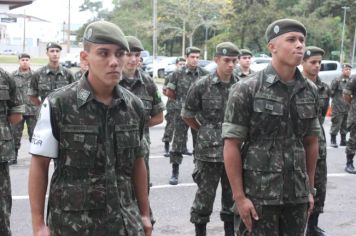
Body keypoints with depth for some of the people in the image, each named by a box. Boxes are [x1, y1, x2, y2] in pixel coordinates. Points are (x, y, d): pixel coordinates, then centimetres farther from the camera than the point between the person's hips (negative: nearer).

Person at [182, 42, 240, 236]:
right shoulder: (201, 86, -7)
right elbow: (187, 115, 2)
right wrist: (205, 131, 7)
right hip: (208, 151, -3)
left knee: (233, 195, 12)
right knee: (205, 195, 6)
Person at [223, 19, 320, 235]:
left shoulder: (310, 91, 5)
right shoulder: (247, 90, -9)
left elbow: (311, 142, 14)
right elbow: (231, 146, -10)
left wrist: (310, 189, 13)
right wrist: (240, 197, -12)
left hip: (297, 194, 5)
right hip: (258, 194, -4)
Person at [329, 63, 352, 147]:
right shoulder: (337, 80, -7)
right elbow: (331, 92, -8)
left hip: (348, 108, 6)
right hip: (338, 108, -6)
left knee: (345, 126, 13)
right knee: (336, 125, -2)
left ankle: (343, 140, 24)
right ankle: (333, 141, 9)